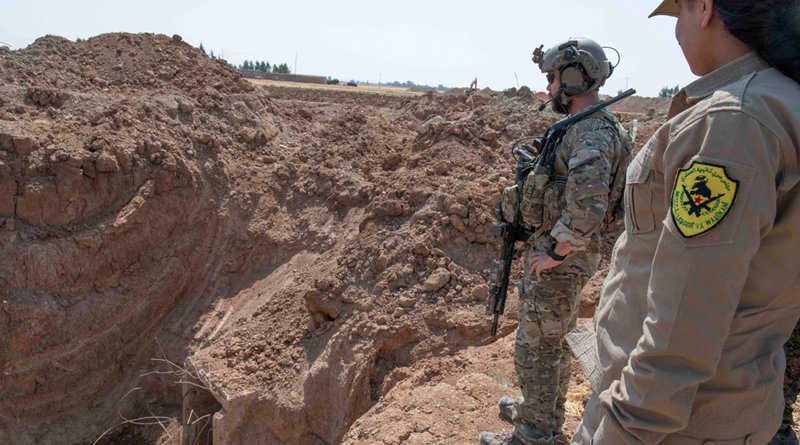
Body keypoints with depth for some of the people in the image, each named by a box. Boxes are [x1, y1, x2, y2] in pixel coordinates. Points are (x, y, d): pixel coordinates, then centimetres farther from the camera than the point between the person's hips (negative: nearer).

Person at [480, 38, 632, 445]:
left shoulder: (593, 132, -22)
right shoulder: (585, 127, 11)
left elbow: (588, 206, -34)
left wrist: (554, 252, -23)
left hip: (559, 260, -10)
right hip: (560, 252, 10)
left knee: (536, 349, 2)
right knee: (554, 342, 22)